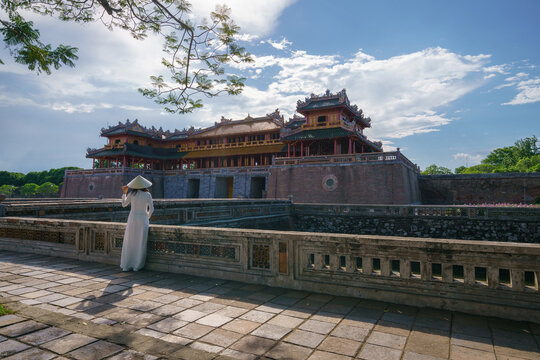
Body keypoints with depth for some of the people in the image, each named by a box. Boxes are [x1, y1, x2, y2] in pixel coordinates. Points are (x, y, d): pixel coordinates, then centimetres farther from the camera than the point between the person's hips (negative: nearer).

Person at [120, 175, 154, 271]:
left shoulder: (131, 193, -1)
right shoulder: (148, 195, -2)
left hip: (132, 219, 1)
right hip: (143, 220, -1)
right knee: (140, 243, 5)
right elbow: (151, 209, 0)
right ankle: (137, 266, 7)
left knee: (129, 243, 9)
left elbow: (124, 204, 11)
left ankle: (126, 266, 11)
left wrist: (124, 192, 19)